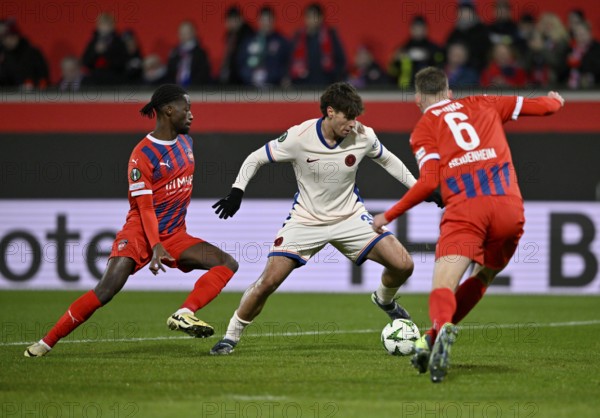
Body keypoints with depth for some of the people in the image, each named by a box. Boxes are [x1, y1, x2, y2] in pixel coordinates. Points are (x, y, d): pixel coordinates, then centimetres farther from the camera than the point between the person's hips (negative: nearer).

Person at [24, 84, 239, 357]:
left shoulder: (185, 142, 9)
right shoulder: (142, 154, -12)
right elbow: (145, 206, -16)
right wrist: (155, 246, -26)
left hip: (175, 235, 7)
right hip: (140, 232, -7)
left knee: (227, 263, -12)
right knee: (106, 290, -22)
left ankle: (184, 315, -27)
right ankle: (46, 342, -12)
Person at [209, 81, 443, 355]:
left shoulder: (362, 136, -13)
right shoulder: (299, 137, -21)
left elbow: (387, 160, 9)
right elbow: (256, 159, -7)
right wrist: (237, 191, -20)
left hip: (349, 217, 2)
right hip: (306, 219, -2)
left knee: (403, 265, -12)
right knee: (268, 282, -17)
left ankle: (385, 300, 24)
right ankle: (232, 335, 5)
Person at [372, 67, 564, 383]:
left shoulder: (423, 129, 13)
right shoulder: (483, 105, 24)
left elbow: (429, 181, 0)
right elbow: (544, 106, 29)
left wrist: (388, 216, 9)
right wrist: (555, 100, 53)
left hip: (464, 209, -3)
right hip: (510, 206, 3)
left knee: (443, 286, -10)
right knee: (482, 277, 23)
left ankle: (443, 327, -45)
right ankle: (435, 339, 7)